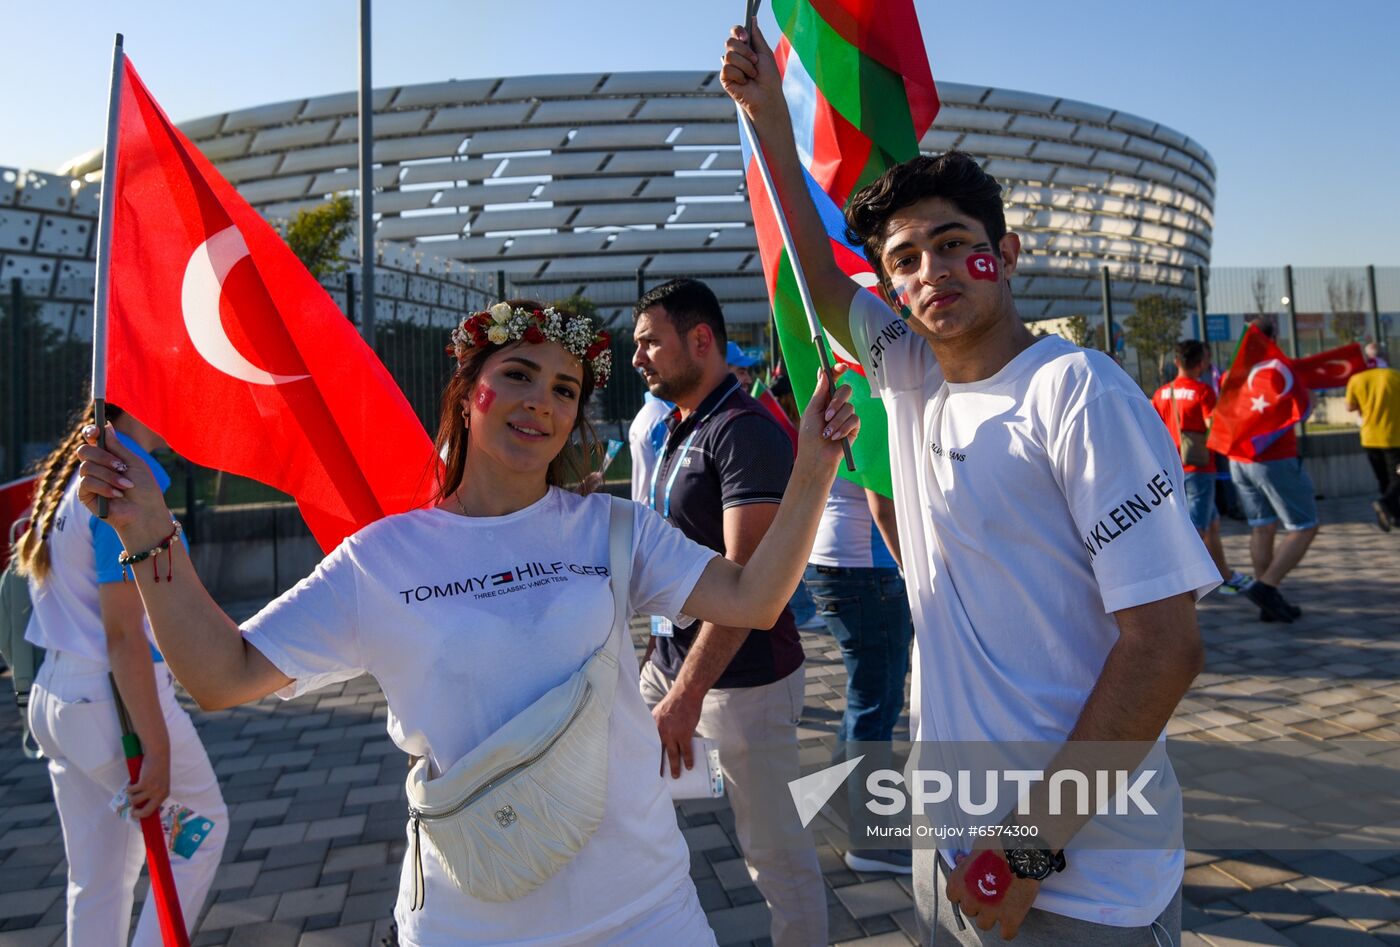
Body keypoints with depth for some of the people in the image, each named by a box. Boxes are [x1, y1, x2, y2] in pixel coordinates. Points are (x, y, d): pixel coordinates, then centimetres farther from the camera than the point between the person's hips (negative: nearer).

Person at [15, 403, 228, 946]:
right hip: (115, 701, -8)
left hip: (54, 697, 8)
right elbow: (124, 635, -21)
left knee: (96, 879, 17)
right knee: (203, 830, 13)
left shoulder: (69, 474, 9)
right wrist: (156, 748, -18)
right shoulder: (131, 479, -19)